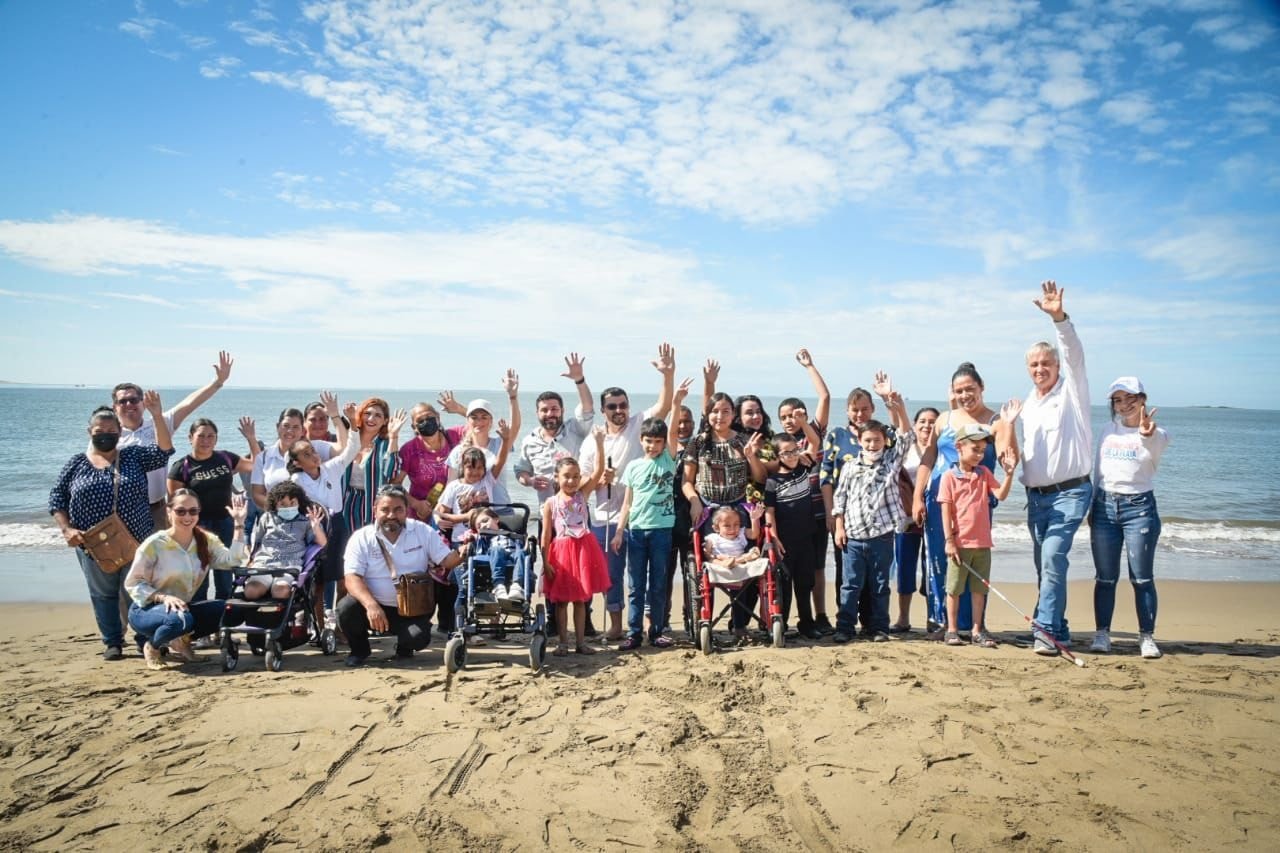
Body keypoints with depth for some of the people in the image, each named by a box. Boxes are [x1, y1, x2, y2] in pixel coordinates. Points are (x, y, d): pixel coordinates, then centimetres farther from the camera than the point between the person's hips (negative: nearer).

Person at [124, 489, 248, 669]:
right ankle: (152, 646, -2)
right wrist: (164, 597, -26)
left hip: (182, 607, 5)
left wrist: (238, 524, -18)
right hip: (146, 610, -5)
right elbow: (132, 583, -10)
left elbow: (232, 560, -16)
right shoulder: (155, 543, -14)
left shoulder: (207, 540, -1)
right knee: (181, 619, -38)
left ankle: (179, 642, 6)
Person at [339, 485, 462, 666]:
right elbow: (352, 578, -15)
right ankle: (359, 649, 5)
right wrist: (371, 605, -33)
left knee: (418, 637, -28)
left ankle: (404, 647, 13)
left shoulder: (423, 531, 0)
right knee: (346, 608, -29)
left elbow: (446, 560, -3)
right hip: (375, 606, 0)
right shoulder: (361, 538, -5)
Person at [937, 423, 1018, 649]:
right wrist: (949, 540, -11)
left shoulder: (984, 473, 8)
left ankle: (977, 631, 17)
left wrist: (1009, 473, -18)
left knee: (979, 588, 9)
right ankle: (952, 630, 15)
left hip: (982, 543, 4)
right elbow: (946, 511, -7)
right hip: (959, 543, -4)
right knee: (954, 588, 5)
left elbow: (1001, 495, -4)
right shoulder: (949, 476, -5)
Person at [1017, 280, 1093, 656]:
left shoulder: (1071, 389, -2)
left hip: (1070, 492, -7)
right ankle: (1059, 630, 19)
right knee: (1046, 565, 9)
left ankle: (1046, 629, -16)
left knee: (1053, 558, -19)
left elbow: (1075, 353, -21)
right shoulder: (1028, 405, 16)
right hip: (1036, 495, 7)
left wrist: (1058, 317, -34)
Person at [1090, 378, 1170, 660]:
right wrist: (1092, 506, 16)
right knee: (1105, 578, 6)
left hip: (1139, 507, -3)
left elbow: (1153, 452, -26)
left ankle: (1147, 636, 7)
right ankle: (1102, 634, 12)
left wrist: (1147, 434, -48)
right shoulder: (1108, 430, 12)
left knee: (1142, 578, -1)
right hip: (1105, 506, 4)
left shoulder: (1157, 434, 0)